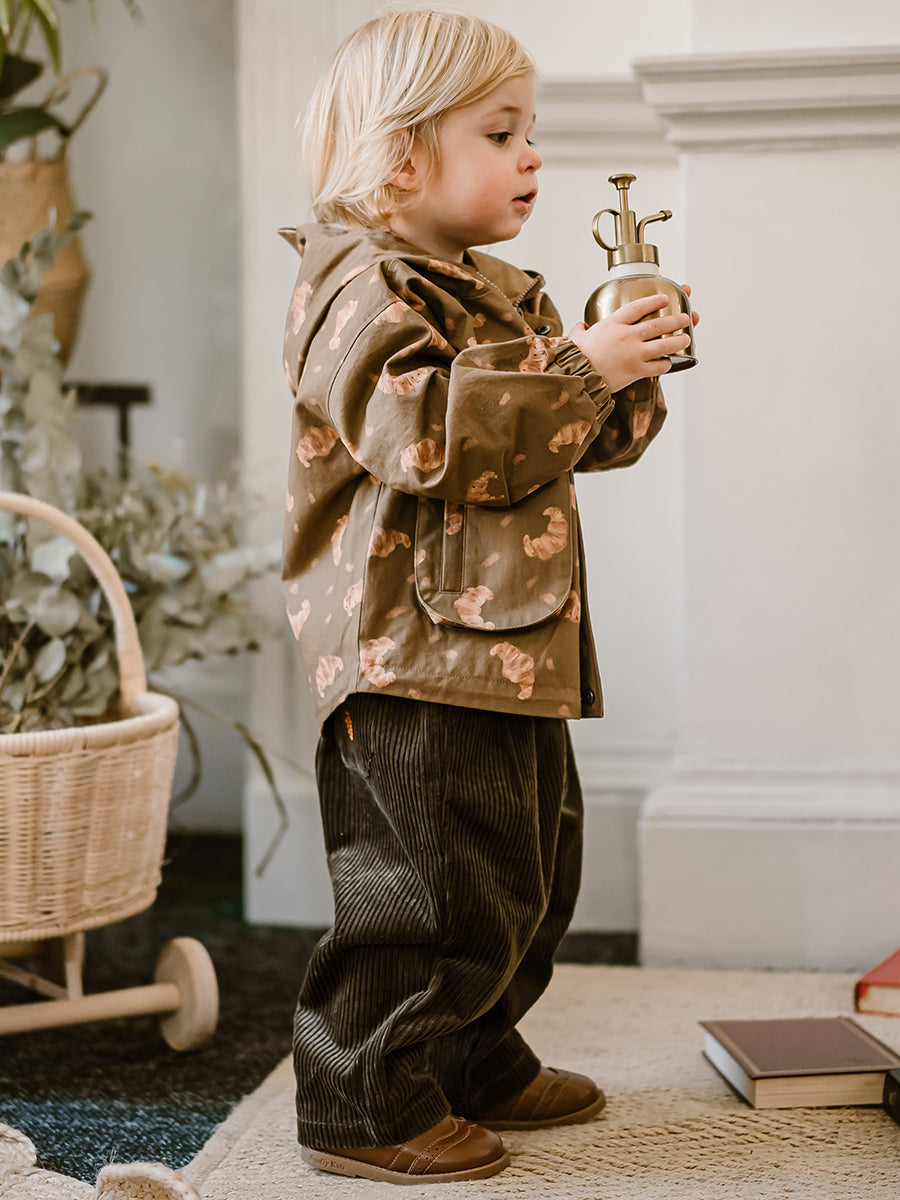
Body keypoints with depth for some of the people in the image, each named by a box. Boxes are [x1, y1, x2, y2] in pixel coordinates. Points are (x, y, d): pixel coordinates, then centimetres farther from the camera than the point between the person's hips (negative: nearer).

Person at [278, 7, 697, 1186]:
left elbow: (587, 436, 27)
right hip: (414, 649, -10)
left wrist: (631, 372, 6)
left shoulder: (500, 293, 20)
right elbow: (426, 434, -28)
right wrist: (576, 370, -24)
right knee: (430, 884, -8)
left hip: (513, 647, 10)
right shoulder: (364, 291, -12)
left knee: (529, 870, 18)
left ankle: (479, 1065, 34)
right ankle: (363, 1103, 5)